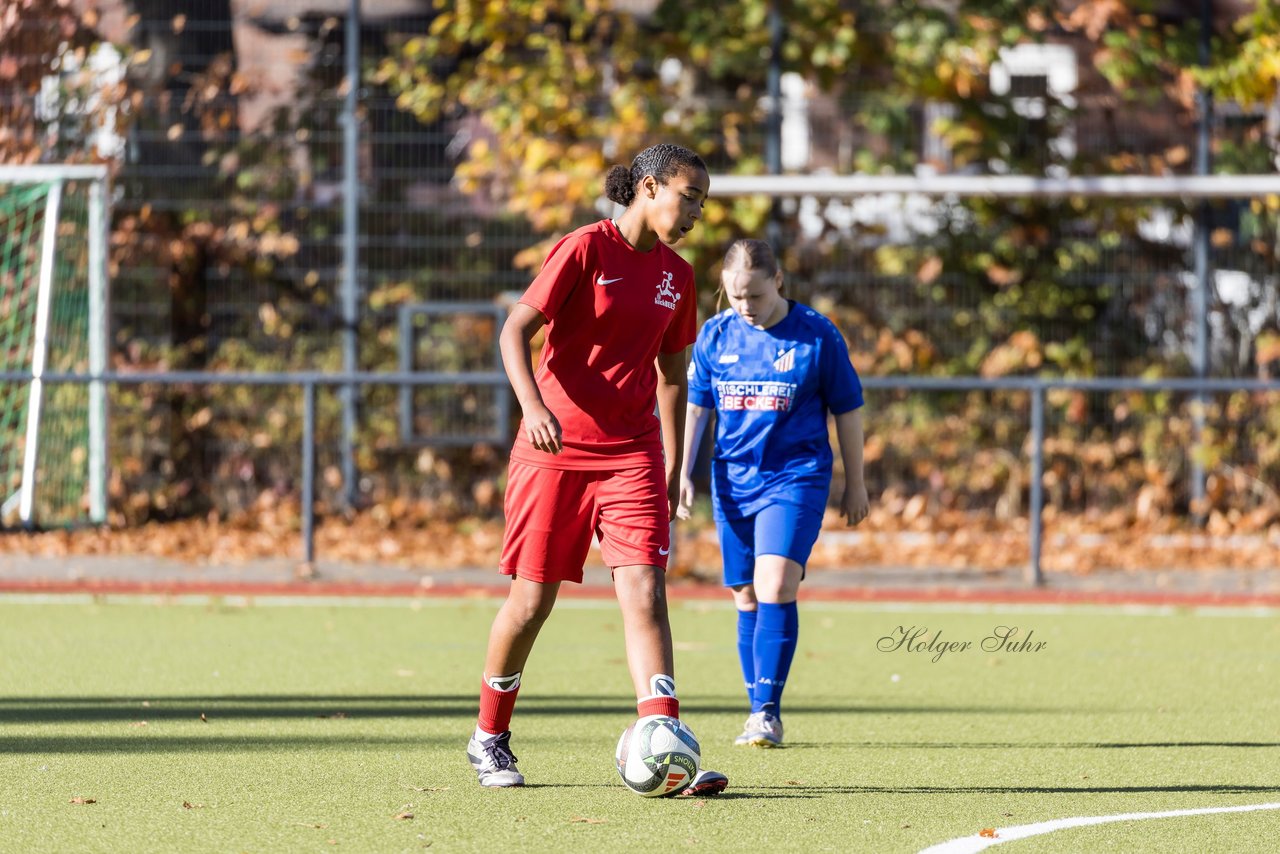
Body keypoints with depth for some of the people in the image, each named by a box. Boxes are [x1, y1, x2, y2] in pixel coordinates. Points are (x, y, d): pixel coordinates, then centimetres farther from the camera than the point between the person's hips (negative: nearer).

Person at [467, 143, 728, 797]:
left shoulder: (676, 276, 10)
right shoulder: (586, 249, -8)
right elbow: (514, 331, -12)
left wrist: (673, 468, 18)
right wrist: (532, 406, -28)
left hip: (632, 453, 4)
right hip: (555, 447, -4)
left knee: (644, 591, -12)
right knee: (532, 598, 3)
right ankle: (490, 737, 23)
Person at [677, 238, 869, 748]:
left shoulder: (817, 336, -5)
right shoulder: (715, 336, 3)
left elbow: (847, 410, 3)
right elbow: (696, 405, 13)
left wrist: (855, 484, 8)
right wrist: (682, 472, 5)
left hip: (796, 476, -4)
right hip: (733, 477, 4)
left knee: (776, 586, -19)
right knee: (747, 597, 6)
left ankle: (767, 711, -16)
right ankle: (759, 714, 14)